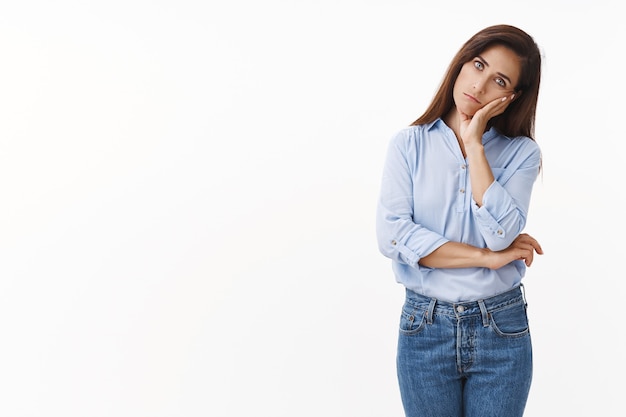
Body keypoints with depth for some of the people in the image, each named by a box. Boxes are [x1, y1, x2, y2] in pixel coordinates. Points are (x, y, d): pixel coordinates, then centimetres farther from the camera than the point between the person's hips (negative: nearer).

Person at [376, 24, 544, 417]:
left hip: (502, 330, 0)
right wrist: (488, 257, -14)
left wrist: (474, 143, -13)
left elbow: (500, 233, -17)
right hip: (426, 328, 0)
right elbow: (392, 235, -14)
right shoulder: (409, 144, -1)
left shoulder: (521, 153, -1)